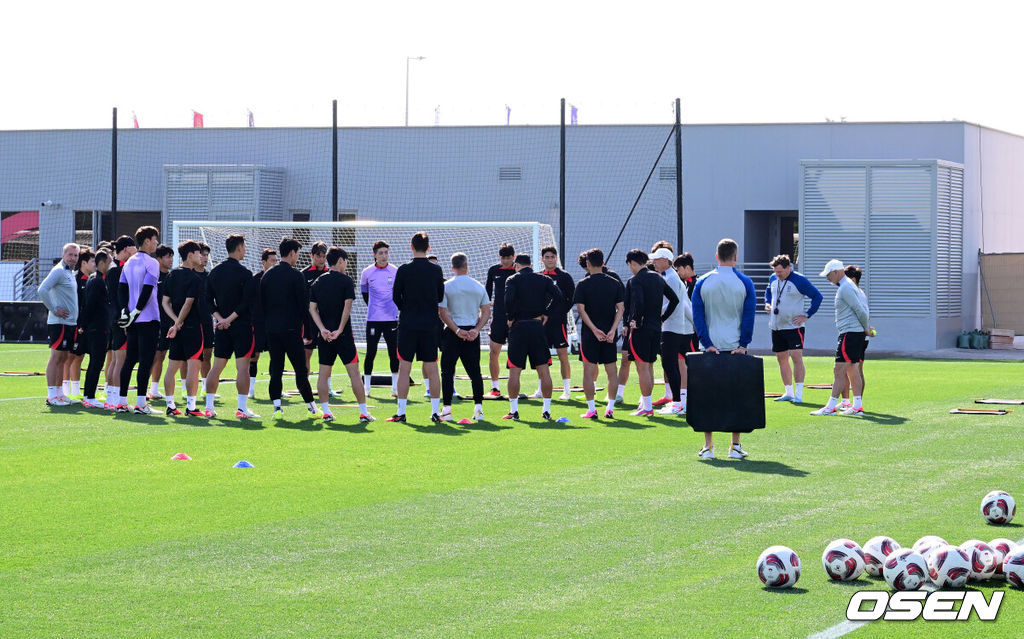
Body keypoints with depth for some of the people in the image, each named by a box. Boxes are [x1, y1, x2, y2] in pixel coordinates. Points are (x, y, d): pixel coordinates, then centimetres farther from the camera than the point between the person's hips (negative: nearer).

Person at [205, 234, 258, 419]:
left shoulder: (215, 272, 8)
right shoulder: (244, 273, -10)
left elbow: (208, 299, 6)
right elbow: (247, 302, -16)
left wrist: (220, 318, -1)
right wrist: (230, 318, -11)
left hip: (222, 326, 6)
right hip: (242, 326, -6)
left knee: (216, 367, 10)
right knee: (243, 367, -4)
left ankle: (209, 407, 10)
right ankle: (242, 409, -8)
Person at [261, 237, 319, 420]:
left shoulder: (267, 275, 8)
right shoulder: (296, 276, -8)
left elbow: (262, 303, 13)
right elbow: (304, 305, -8)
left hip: (272, 329, 5)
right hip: (291, 329, -5)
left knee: (275, 369, 5)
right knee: (300, 369, 0)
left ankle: (277, 406, -1)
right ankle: (311, 406, 5)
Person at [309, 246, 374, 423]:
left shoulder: (317, 282, 9)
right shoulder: (345, 280, -5)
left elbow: (312, 308, 2)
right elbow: (347, 307, -13)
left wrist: (323, 329, -6)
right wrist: (339, 330, -11)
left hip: (325, 335, 4)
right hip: (343, 335, -4)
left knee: (324, 373, 9)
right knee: (354, 372, -1)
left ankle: (326, 411, 5)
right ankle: (363, 412, -2)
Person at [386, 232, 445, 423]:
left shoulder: (404, 269, -6)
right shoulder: (436, 270, -1)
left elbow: (395, 297, -1)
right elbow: (441, 297, 8)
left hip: (408, 324, -2)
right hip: (430, 325, 2)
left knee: (404, 368, 1)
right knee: (432, 369, 7)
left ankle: (401, 412, -1)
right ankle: (435, 412, 7)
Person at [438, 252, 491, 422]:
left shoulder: (446, 286, -4)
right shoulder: (479, 287, 5)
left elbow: (443, 313, -9)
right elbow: (486, 312, 4)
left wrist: (457, 330, -9)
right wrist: (476, 329, -1)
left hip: (452, 333, -3)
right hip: (473, 333, 3)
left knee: (447, 371, 2)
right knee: (474, 371, 9)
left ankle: (447, 408, -5)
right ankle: (478, 407, 3)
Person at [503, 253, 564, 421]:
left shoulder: (512, 280, -2)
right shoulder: (544, 280, 8)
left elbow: (509, 299, -19)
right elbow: (559, 297, -5)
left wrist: (510, 318, -5)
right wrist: (546, 314, 2)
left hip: (518, 327, -3)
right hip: (537, 327, 3)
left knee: (514, 371, 2)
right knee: (544, 370, 6)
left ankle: (513, 410, 1)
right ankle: (547, 410, 6)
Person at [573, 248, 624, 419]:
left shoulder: (583, 284, -4)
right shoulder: (615, 283, 4)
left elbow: (581, 309, -11)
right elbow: (621, 308, -2)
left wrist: (595, 329, -13)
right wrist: (612, 330, -8)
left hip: (589, 334, -3)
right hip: (610, 334, 3)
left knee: (589, 371, 2)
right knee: (611, 371, 10)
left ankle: (591, 409, -1)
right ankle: (610, 408, 8)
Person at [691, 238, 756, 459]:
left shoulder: (703, 282, 0)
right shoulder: (744, 283, -3)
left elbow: (697, 315, -2)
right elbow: (749, 315, -5)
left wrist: (707, 343, -2)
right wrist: (743, 344, -3)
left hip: (712, 348, 1)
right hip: (736, 348, -1)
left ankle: (708, 446, 4)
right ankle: (735, 446, 4)